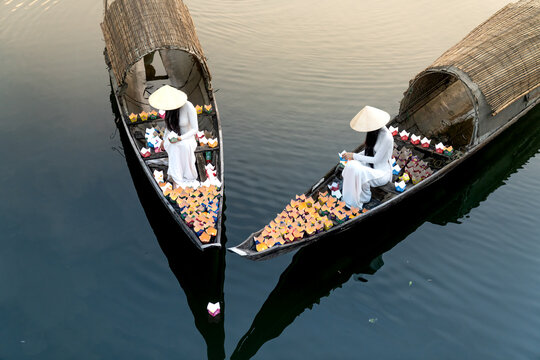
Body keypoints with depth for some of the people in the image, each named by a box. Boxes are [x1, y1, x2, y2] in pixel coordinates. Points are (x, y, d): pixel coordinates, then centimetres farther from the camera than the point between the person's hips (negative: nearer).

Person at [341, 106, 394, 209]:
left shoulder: (386, 138, -25)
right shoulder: (374, 132, 0)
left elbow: (376, 160, -21)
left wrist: (354, 156, -19)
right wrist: (352, 156, -2)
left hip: (382, 172, -8)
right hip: (372, 166, 8)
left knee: (358, 172, -31)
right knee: (351, 164, -18)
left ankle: (364, 198, -7)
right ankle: (352, 198, -5)